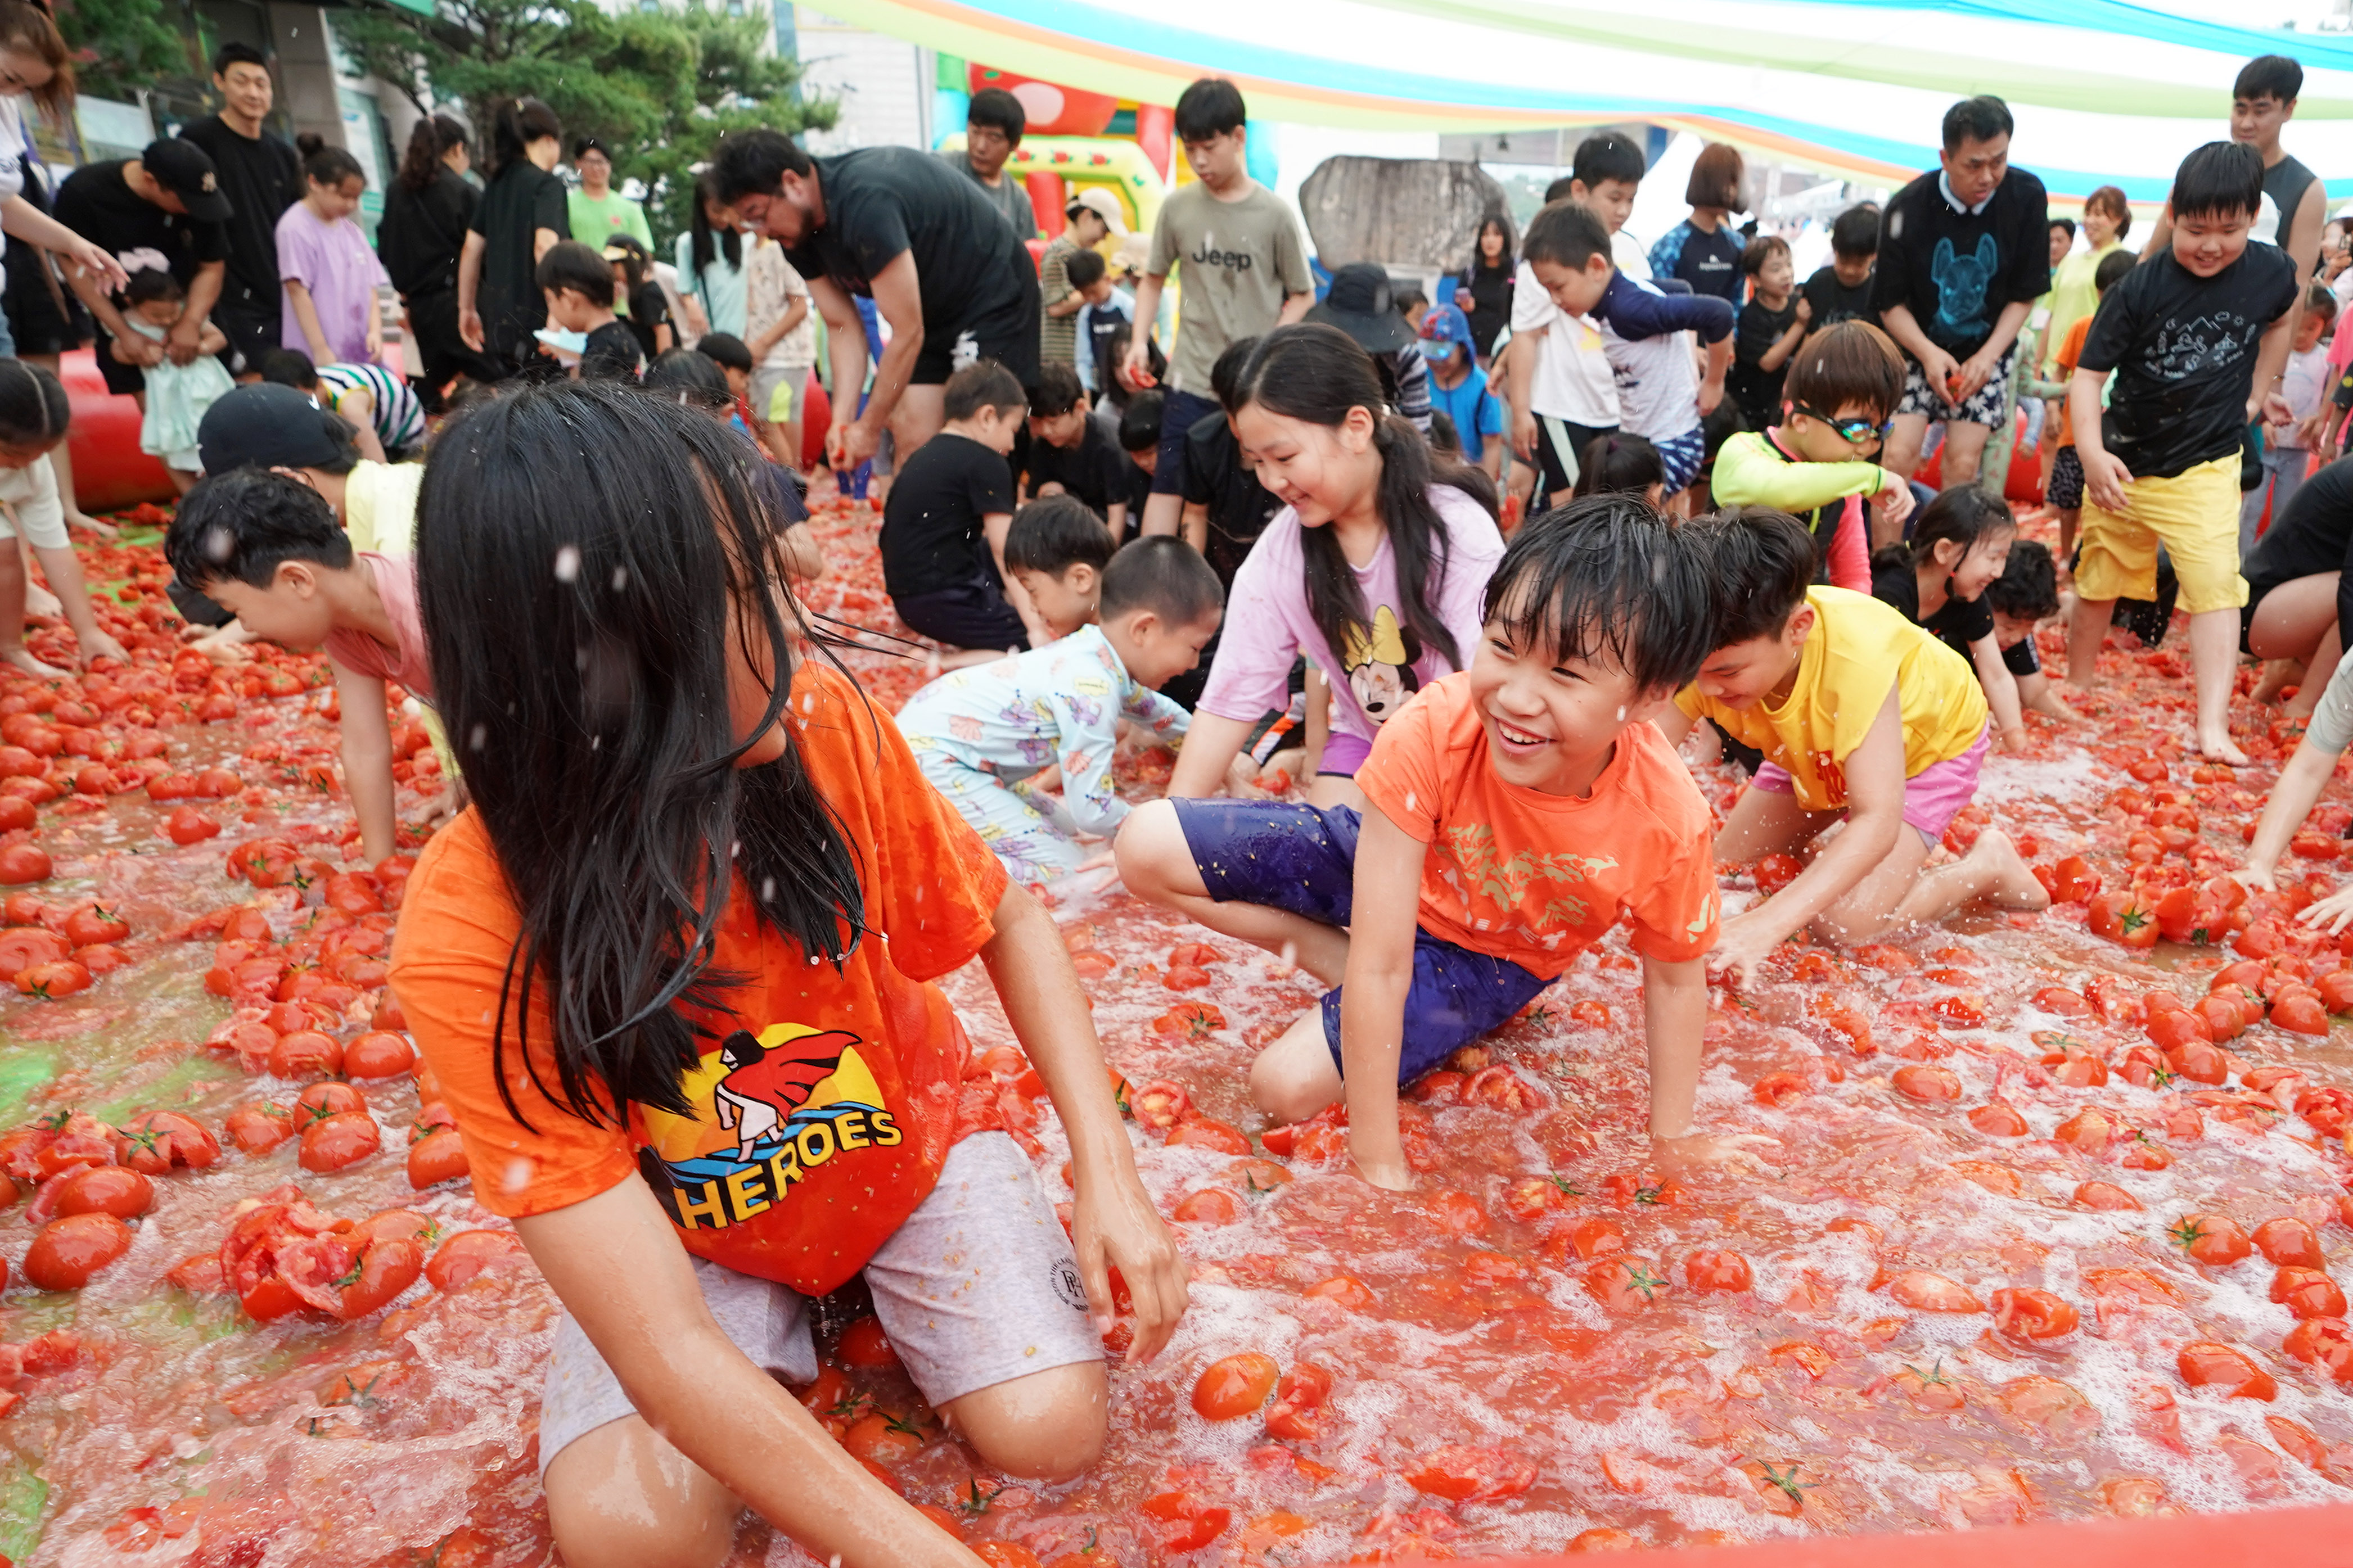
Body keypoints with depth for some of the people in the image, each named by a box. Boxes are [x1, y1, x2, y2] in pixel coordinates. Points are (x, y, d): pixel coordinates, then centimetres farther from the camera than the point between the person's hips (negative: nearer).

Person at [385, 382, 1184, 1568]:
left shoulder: (825, 728, -25)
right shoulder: (474, 939, -32)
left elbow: (1008, 925, -7)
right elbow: (659, 1346, -35)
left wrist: (1107, 1171, -18)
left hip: (911, 1152, 2)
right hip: (689, 1236, -1)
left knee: (1049, 1428, -17)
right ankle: (784, 1338, 6)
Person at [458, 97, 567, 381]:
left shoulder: (497, 184, 15)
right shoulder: (548, 184, -7)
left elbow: (472, 249, 16)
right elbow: (545, 247, -23)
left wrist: (467, 308, 23)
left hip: (497, 322, 8)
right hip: (535, 320, -8)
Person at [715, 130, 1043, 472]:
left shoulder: (867, 203, -34)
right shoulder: (798, 233, -6)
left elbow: (907, 333, -30)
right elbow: (843, 327, -3)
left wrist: (869, 427, -21)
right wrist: (842, 419, -16)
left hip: (994, 298, -8)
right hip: (933, 312, 8)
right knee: (911, 442, 0)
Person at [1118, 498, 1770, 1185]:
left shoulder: (1667, 825, -34)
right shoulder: (1432, 734, -37)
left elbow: (1675, 977, -11)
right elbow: (1379, 963, -34)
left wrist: (1674, 1139, -4)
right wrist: (1377, 1162, -32)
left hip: (1490, 956, -1)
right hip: (1383, 865, 1)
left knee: (1289, 1084, -23)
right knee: (1145, 847, -11)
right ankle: (1333, 957, -1)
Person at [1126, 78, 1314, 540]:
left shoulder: (1274, 214, -4)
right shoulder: (1178, 207, 1)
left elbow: (1302, 294, 3)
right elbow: (1153, 279, 13)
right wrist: (1139, 341, -1)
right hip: (1191, 379, 1)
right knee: (1168, 484, -4)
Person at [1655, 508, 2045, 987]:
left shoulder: (1854, 657, -45)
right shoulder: (1711, 651, -32)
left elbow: (1877, 822, -49)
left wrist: (1766, 925, -61)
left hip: (1930, 745, -5)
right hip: (1815, 754, 5)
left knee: (1842, 924, -22)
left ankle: (1987, 866, 3)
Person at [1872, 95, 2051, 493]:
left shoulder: (2027, 197, -10)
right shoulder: (1908, 207, -16)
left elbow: (2024, 295, -3)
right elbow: (1891, 303, -9)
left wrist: (1988, 356, -15)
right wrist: (1927, 353, -24)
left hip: (1987, 351, 1)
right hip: (1919, 346, -1)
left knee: (1964, 462, -8)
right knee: (1899, 453, -15)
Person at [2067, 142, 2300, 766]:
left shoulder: (2271, 272, -6)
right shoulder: (2141, 288, -16)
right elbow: (2089, 372, -17)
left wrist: (2258, 393, 16)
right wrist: (2092, 452, -30)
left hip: (2206, 464, 1)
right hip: (2125, 461, -1)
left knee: (2216, 583, -11)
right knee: (2100, 579, 13)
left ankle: (2213, 726, -12)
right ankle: (2078, 685, 34)